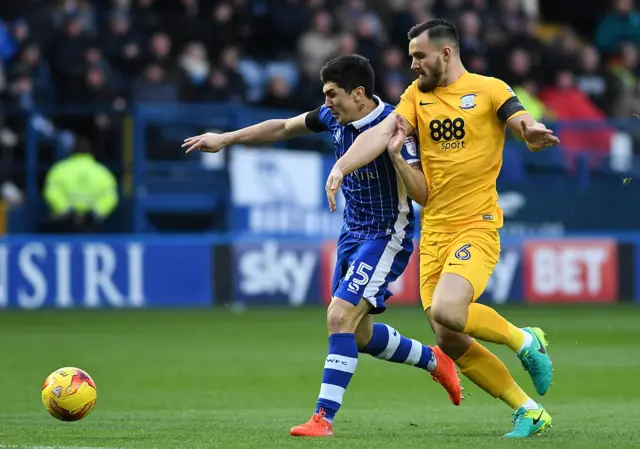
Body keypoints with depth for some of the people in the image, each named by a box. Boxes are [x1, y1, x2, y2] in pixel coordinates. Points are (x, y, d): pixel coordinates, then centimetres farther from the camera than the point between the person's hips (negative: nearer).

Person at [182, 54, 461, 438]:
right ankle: (435, 360, 39)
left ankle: (324, 417, -16)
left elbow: (422, 194, -29)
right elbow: (284, 128, 13)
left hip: (386, 236, -9)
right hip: (353, 233, 9)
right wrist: (225, 139, 14)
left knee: (340, 317, -19)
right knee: (360, 335, 16)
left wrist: (396, 156, -44)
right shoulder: (335, 118, -2)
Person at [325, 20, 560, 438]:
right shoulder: (417, 95, 10)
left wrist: (536, 133, -37)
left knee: (446, 310, -28)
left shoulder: (489, 90, -2)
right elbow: (379, 133, -2)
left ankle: (525, 341, -1)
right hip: (433, 231, 6)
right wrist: (341, 166, -19)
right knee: (450, 341, 1)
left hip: (477, 225, -6)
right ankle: (528, 411, 14)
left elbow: (529, 129, -12)